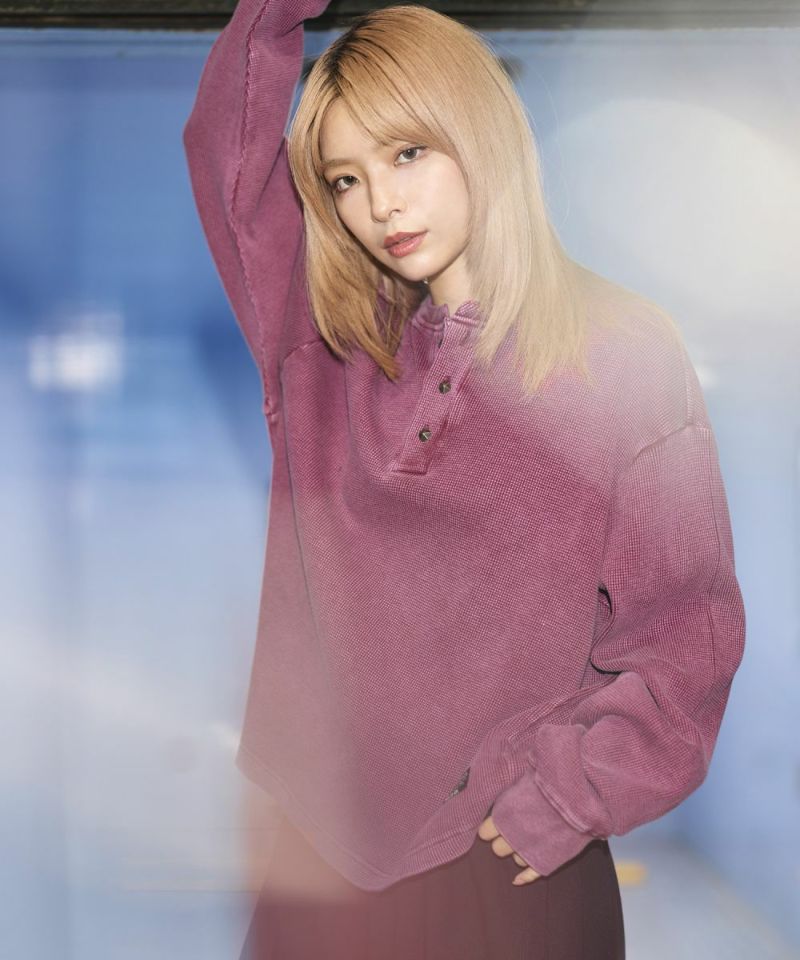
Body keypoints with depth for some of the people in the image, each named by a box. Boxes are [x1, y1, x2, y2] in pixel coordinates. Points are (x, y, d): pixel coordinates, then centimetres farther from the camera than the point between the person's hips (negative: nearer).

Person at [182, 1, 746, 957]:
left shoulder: (626, 353, -8)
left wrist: (573, 787, -9)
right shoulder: (327, 347, 2)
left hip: (514, 859, -3)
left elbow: (686, 625, -6)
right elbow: (228, 146, 4)